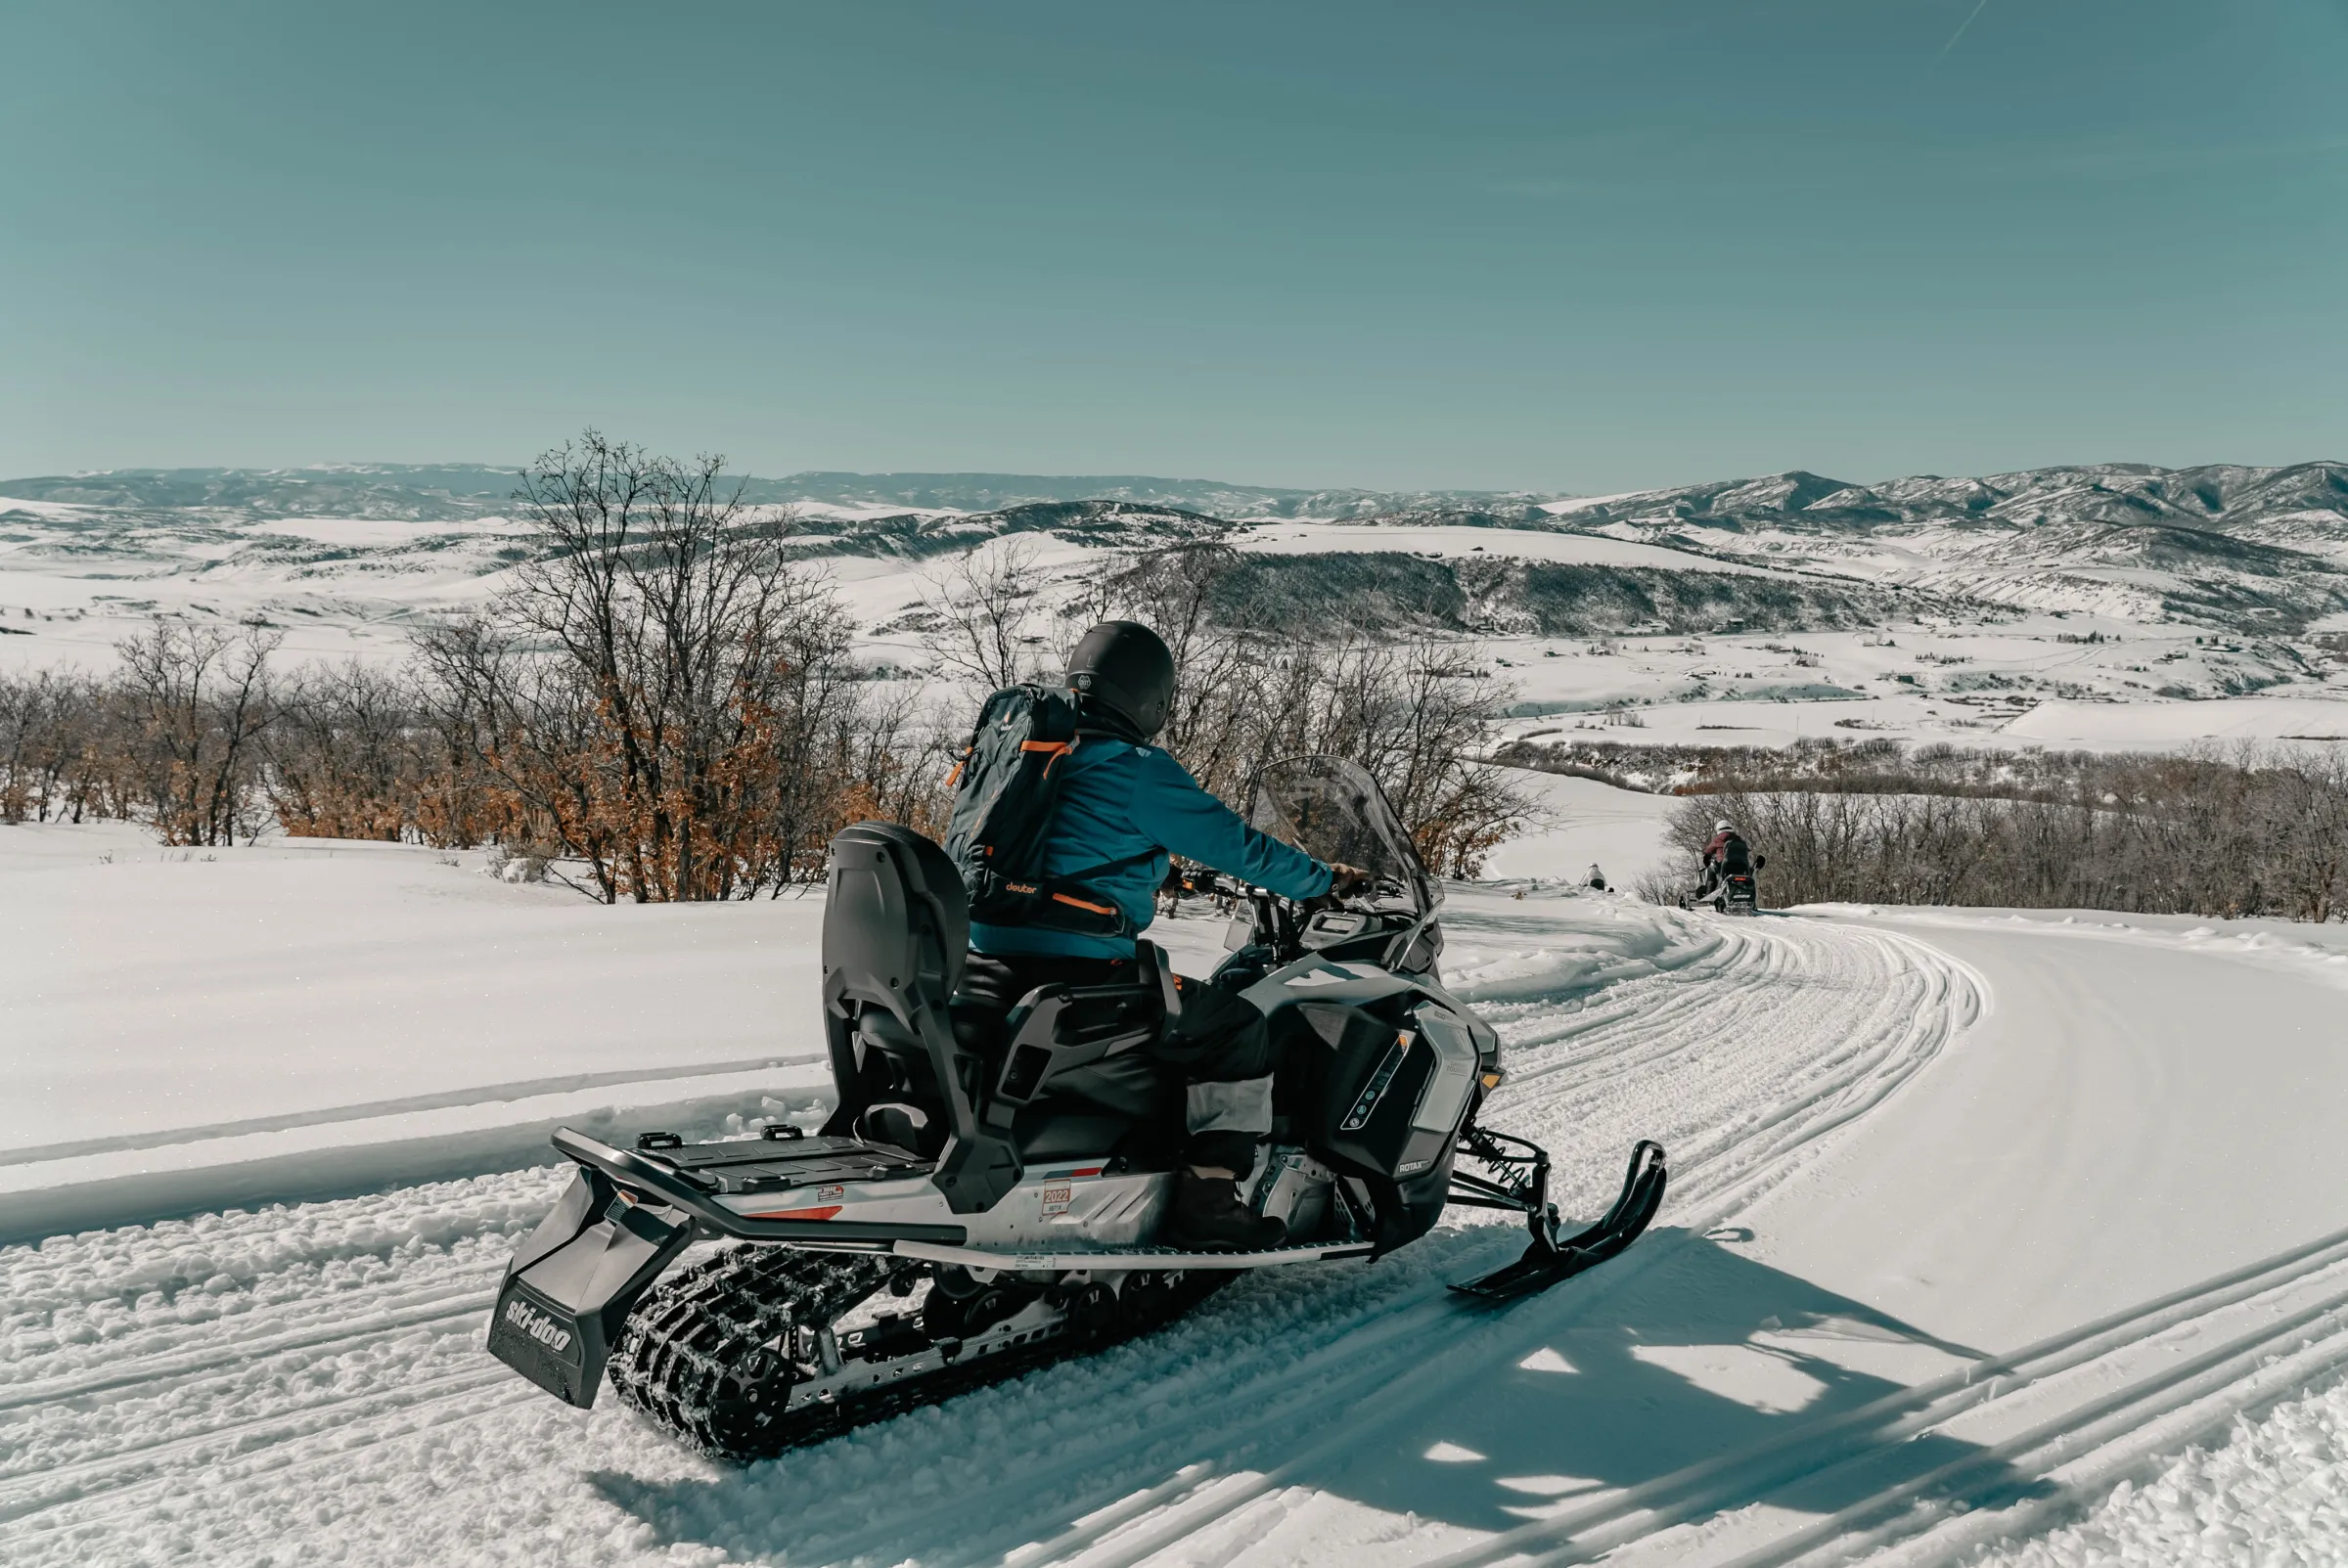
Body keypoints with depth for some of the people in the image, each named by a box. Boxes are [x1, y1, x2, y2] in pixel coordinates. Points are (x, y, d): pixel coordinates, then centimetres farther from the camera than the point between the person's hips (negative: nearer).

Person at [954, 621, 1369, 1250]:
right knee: (1241, 1031, 4)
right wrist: (1326, 880, 11)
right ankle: (1206, 1201, -1)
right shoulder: (1138, 769, -9)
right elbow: (1236, 844, -4)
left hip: (985, 958, 8)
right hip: (1081, 969, -8)